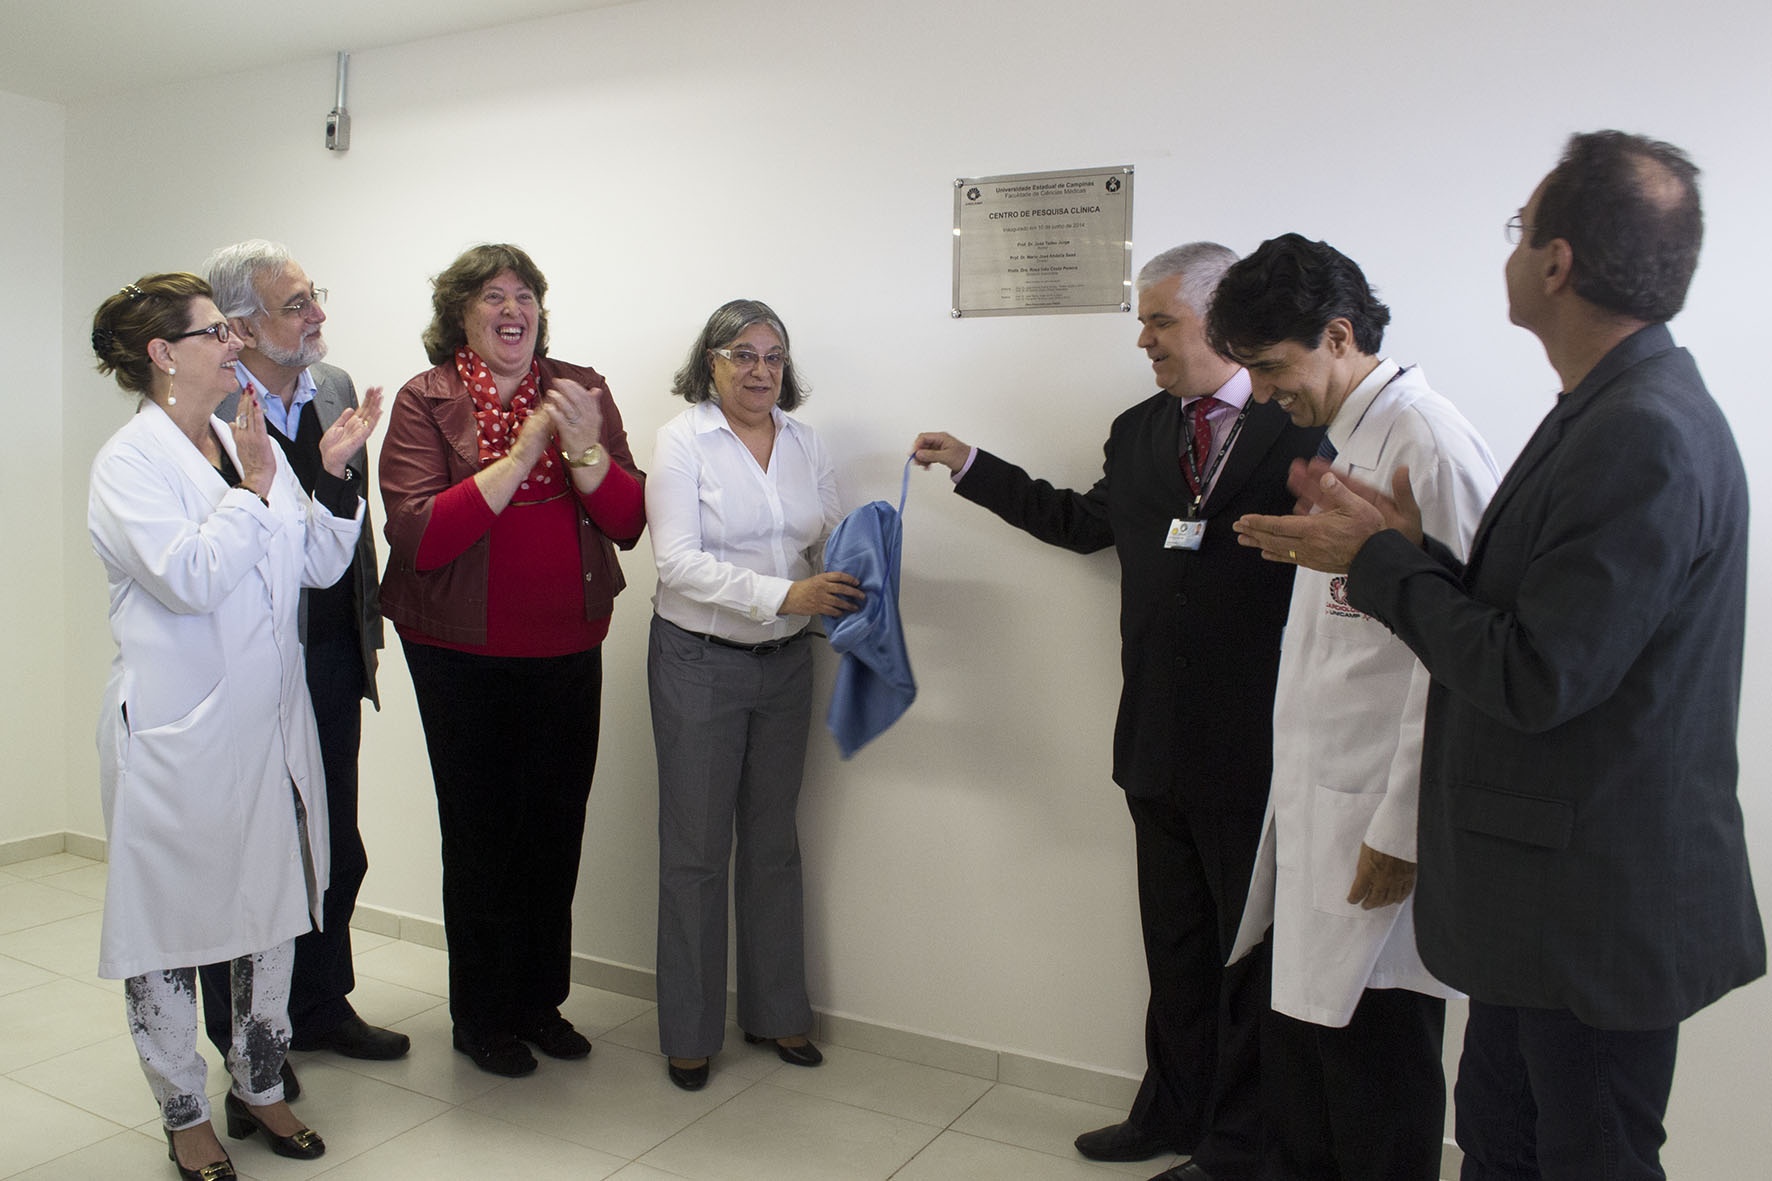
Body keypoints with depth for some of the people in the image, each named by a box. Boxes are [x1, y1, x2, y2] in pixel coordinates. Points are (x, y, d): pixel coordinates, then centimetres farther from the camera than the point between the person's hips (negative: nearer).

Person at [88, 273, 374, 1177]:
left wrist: (333, 473, -3)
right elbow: (188, 579, -22)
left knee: (274, 908, 16)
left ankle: (260, 1087, 34)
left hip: (269, 723, 7)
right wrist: (252, 487, -17)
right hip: (177, 736, -6)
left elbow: (319, 565, 8)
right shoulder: (129, 462, -10)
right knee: (169, 926, 9)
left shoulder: (250, 443, 8)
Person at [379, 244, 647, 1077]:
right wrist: (519, 456, -20)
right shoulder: (425, 400, -5)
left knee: (556, 828, 10)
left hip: (567, 649, 3)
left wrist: (586, 451, -19)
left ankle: (541, 1000, 30)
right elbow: (416, 536, -17)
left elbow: (628, 523, -2)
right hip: (462, 655, -3)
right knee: (480, 831, 6)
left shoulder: (581, 390, 3)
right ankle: (480, 1017, 26)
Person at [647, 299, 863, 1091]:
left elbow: (833, 541, 6)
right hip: (699, 662, -4)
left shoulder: (804, 444, 5)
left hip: (786, 662, 5)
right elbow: (678, 562, -18)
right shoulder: (682, 441, -9)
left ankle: (775, 1010, 30)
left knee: (773, 840, 15)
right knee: (697, 848, 5)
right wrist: (785, 594, -28)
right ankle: (690, 1032, 21)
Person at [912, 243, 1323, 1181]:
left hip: (1257, 749, -6)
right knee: (1175, 943, 20)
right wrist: (970, 466, 23)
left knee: (1253, 946, 11)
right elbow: (1084, 521, 23)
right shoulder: (1138, 431, 12)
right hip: (1158, 742, 6)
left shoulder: (1299, 426, -10)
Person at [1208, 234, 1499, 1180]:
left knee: (1376, 1096, 6)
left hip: (1377, 827, -9)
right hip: (1314, 811, 9)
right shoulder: (1343, 443, 14)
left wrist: (1401, 830, -17)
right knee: (1297, 1046, 19)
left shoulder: (1428, 444, -15)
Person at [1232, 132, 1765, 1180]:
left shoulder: (1645, 437, -25)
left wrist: (1386, 562, -16)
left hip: (1604, 908, -9)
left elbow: (1537, 679, -26)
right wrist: (1400, 550, 0)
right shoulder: (1616, 411, 7)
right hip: (1550, 897, 9)